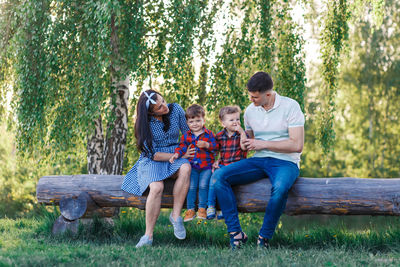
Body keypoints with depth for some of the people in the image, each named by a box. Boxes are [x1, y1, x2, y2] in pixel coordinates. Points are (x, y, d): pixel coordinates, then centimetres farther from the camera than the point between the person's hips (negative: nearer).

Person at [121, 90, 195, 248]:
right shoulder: (145, 124, -11)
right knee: (157, 187, -34)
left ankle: (175, 216, -25)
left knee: (185, 168, -35)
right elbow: (153, 154, -12)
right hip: (152, 160, -3)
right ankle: (148, 236, -25)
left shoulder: (176, 109, -3)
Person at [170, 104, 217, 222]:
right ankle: (190, 210, -2)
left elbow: (215, 146, -1)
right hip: (192, 166, 2)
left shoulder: (209, 134, 4)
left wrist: (206, 145, -19)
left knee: (203, 185, -15)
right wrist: (177, 154, -13)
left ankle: (202, 208, -4)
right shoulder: (186, 136, 10)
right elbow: (182, 147, 6)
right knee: (191, 186, -10)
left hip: (206, 166, -1)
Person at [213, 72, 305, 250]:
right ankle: (236, 233, -18)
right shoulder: (250, 110, 10)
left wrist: (264, 144, -13)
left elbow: (297, 145, -14)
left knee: (280, 188, -41)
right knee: (219, 177, -18)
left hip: (285, 162, -5)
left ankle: (264, 238, -21)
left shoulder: (290, 106, -8)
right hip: (258, 161, 5)